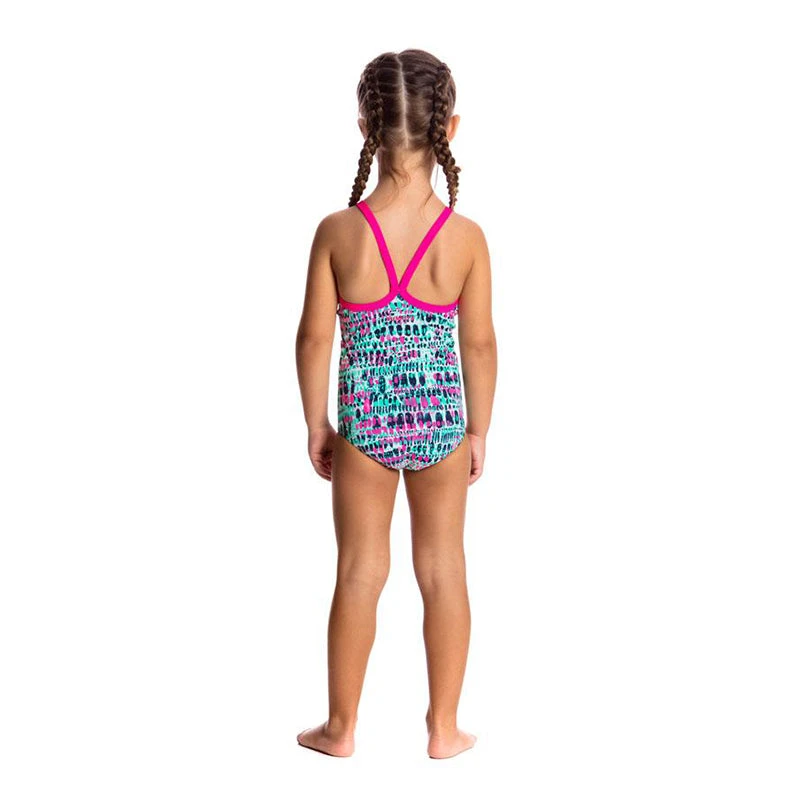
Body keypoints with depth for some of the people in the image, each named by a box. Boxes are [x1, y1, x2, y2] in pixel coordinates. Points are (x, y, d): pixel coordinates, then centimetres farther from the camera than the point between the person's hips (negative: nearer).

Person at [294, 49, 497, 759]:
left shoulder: (338, 231, -14)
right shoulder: (466, 236, -12)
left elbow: (315, 338, -7)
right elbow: (481, 345, -5)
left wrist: (317, 423, 6)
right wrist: (479, 430, 8)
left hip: (364, 424, 0)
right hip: (442, 423, 1)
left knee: (360, 574, 14)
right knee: (444, 572, 15)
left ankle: (342, 728, 29)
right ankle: (445, 729, 28)